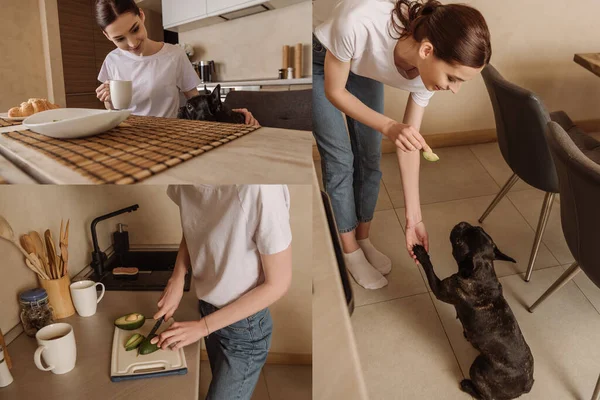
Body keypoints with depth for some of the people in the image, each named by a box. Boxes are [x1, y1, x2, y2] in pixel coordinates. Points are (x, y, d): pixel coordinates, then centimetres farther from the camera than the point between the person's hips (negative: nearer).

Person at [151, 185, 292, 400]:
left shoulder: (261, 189, -35)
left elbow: (278, 283, -24)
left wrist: (203, 326, -21)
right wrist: (177, 279, -10)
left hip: (243, 327, -6)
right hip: (207, 308, 6)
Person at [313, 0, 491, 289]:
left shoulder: (431, 68, -27)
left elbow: (409, 143, -17)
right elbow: (334, 92, -26)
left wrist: (413, 217, -17)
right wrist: (388, 126, -40)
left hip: (364, 69, 4)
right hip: (320, 62, -3)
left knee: (369, 157, 1)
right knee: (340, 159, -5)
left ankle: (364, 240, 24)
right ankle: (350, 251, 13)